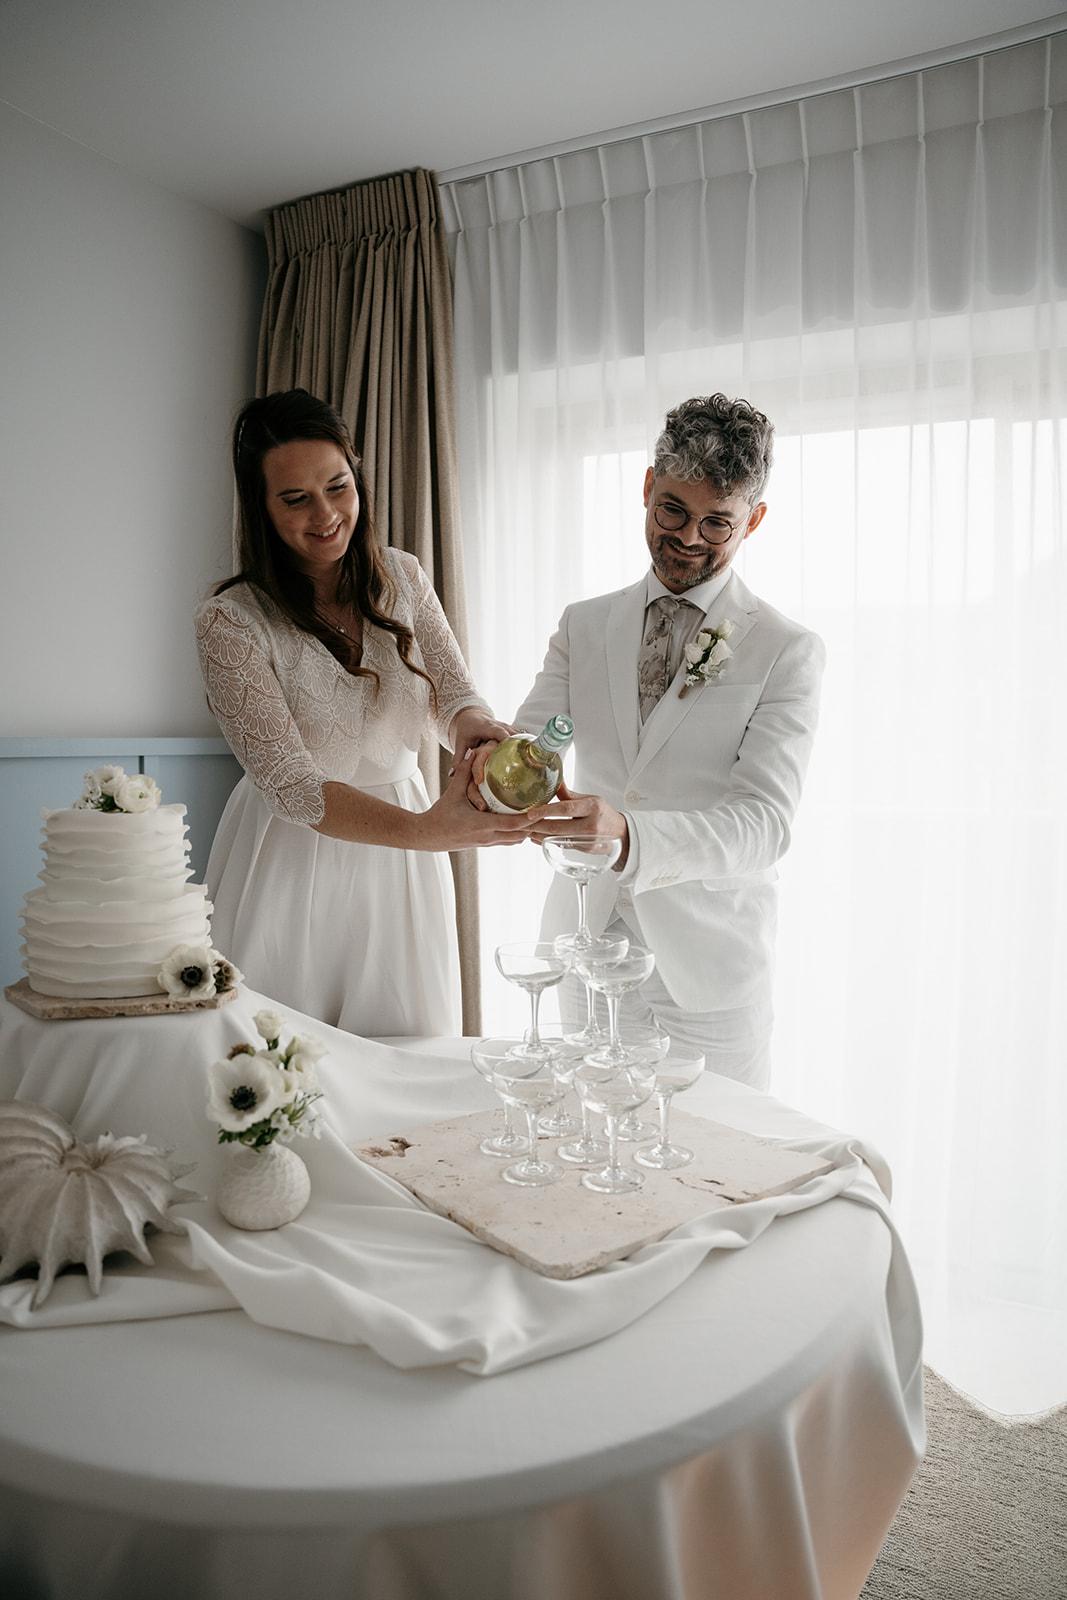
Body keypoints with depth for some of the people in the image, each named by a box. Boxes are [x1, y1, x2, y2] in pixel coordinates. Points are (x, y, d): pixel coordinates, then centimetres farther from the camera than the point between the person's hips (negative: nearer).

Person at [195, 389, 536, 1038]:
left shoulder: (403, 577, -1)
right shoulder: (230, 619, -16)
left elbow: (455, 693, -8)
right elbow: (288, 782, -23)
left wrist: (472, 725, -34)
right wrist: (424, 830, -39)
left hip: (400, 881, 4)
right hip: (290, 872, -3)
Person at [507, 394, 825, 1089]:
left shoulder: (788, 651, -6)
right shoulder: (584, 625, 8)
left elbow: (765, 821, -17)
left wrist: (629, 835, -35)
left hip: (709, 973, -3)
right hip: (586, 949, 3)